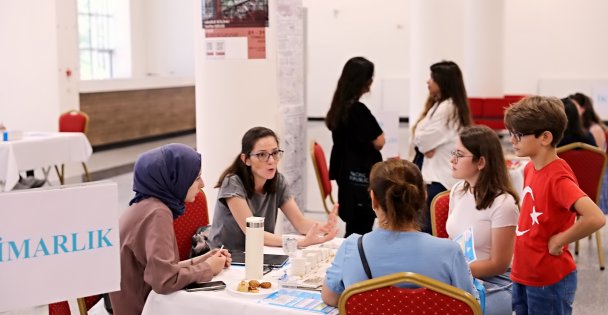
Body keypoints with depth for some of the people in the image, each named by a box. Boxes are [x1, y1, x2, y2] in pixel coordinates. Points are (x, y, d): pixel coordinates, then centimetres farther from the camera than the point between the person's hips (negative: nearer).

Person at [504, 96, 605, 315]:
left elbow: (596, 218, -36)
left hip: (550, 281, -8)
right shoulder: (530, 169, 3)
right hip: (523, 275, 8)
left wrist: (559, 240, -22)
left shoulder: (558, 177, -22)